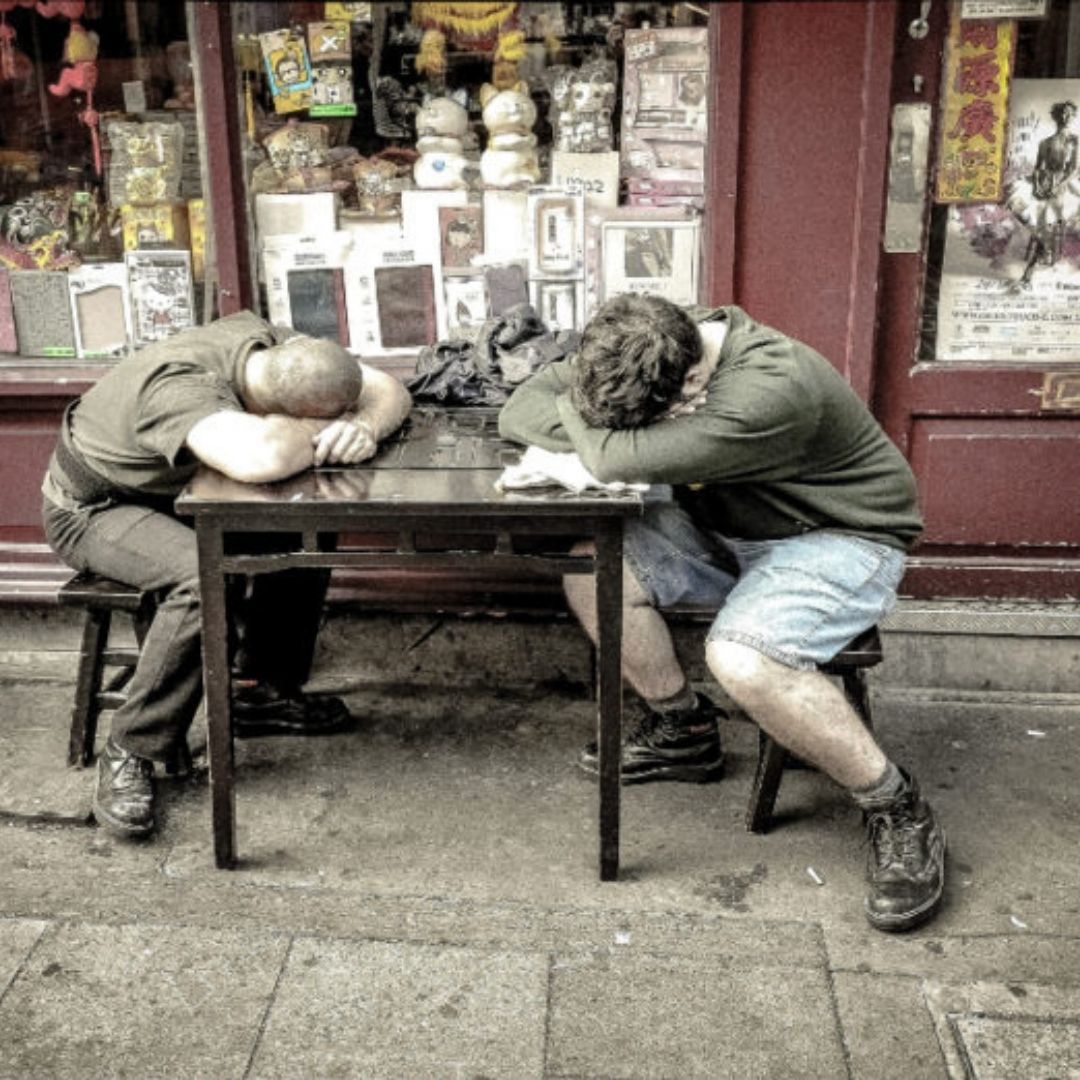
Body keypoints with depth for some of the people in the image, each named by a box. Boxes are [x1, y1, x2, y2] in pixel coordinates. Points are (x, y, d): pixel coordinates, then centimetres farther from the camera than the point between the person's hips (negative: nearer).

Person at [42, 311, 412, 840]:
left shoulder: (276, 344, -18)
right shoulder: (180, 386, -41)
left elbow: (388, 390, -12)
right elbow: (261, 457, -60)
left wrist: (364, 427, -36)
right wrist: (325, 435, -38)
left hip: (180, 490, 8)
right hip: (94, 507, -8)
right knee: (205, 576, -33)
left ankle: (257, 690, 5)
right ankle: (130, 753, -19)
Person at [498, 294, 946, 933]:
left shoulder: (772, 390, -35)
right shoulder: (644, 362, -10)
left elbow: (623, 460, -40)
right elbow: (519, 411, -6)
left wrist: (577, 416, -19)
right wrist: (600, 430, -25)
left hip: (840, 539, -7)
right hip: (725, 531, 8)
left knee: (741, 657, -34)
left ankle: (896, 808, -13)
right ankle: (685, 732, 8)